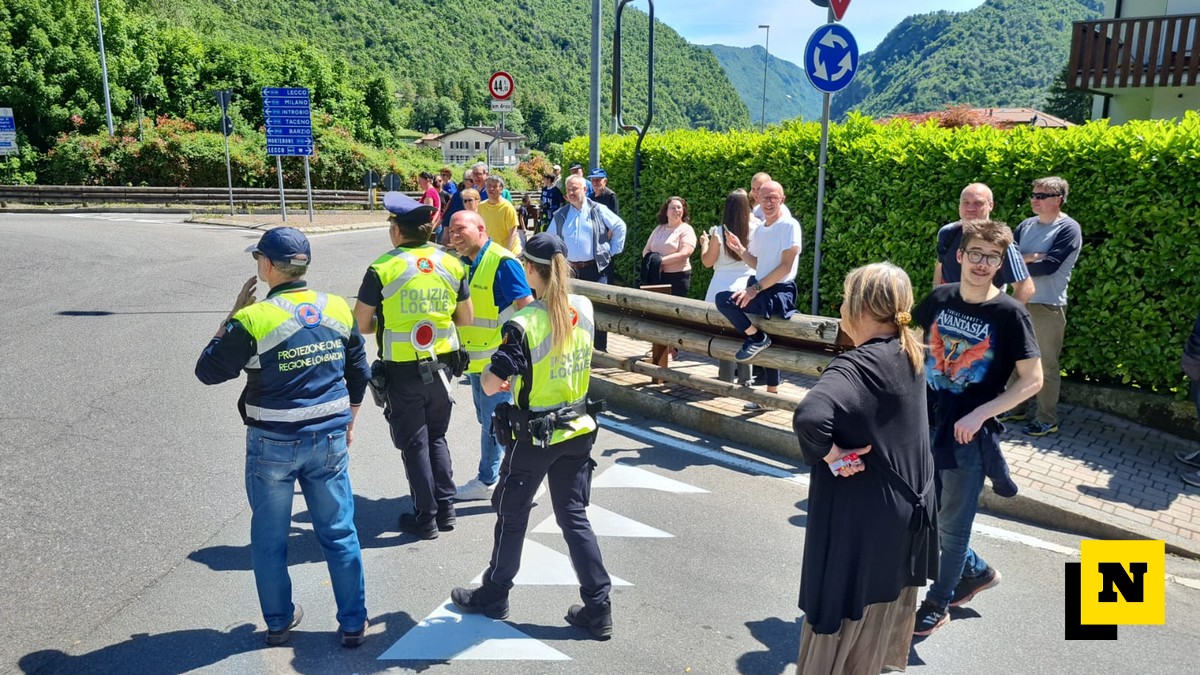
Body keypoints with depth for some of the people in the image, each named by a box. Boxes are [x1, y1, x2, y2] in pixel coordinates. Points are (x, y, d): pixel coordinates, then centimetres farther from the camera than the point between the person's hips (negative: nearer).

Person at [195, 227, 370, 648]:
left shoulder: (253, 318, -15)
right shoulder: (338, 310, -1)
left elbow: (208, 371, -3)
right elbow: (358, 373, 8)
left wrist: (231, 318, 3)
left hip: (273, 444, -3)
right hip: (329, 440, 3)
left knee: (269, 538, 16)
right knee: (339, 534, 12)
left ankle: (279, 622, 30)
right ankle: (353, 624, 20)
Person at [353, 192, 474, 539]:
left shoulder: (383, 269, -13)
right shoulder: (452, 265, -2)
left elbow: (360, 325, -8)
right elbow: (466, 319, 6)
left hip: (403, 370, -4)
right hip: (442, 365, 4)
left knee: (414, 443, 10)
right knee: (437, 437, 20)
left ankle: (426, 518, 18)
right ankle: (446, 509, 23)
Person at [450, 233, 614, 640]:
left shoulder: (523, 325, -22)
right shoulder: (585, 310, -4)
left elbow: (490, 386, -18)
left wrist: (492, 373, 1)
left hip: (534, 436, -5)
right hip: (579, 430, 5)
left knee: (512, 514, 15)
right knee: (574, 515, 15)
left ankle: (494, 595, 34)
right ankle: (598, 608, 16)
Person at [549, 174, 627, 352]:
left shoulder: (598, 210, 0)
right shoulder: (560, 215, 8)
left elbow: (620, 227, 3)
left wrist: (613, 251, 1)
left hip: (596, 269, -3)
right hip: (571, 269, 3)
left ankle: (601, 349, 7)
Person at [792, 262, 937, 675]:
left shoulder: (856, 367, -26)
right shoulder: (910, 355, -1)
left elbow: (809, 417, -43)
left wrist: (832, 454, -26)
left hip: (860, 514, -8)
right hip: (905, 505, 9)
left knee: (843, 610, 7)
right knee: (886, 599, 26)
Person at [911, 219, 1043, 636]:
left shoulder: (1009, 314, -13)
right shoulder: (940, 298, -1)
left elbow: (1032, 380, -12)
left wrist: (979, 415, -19)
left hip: (969, 434, -5)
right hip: (926, 424, 5)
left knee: (951, 525, 9)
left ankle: (937, 605, 30)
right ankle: (977, 571, 43)